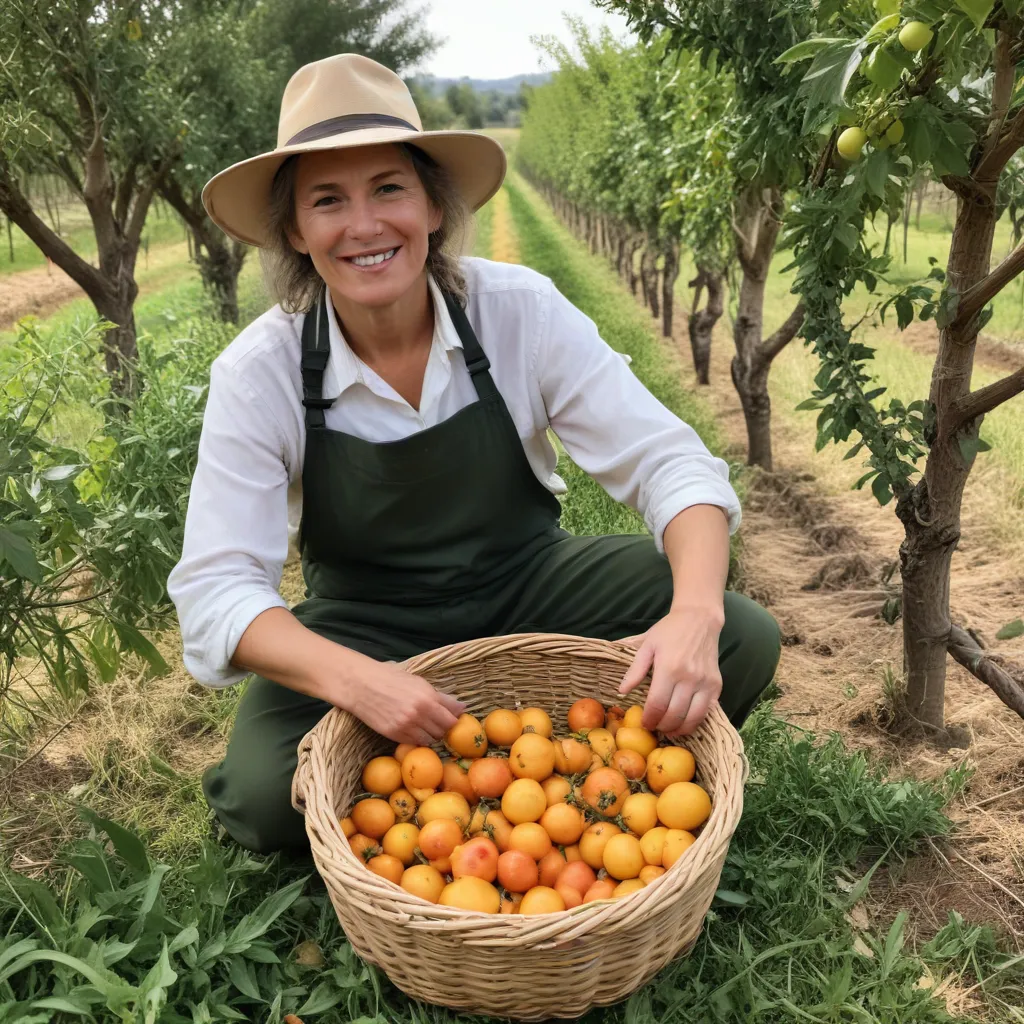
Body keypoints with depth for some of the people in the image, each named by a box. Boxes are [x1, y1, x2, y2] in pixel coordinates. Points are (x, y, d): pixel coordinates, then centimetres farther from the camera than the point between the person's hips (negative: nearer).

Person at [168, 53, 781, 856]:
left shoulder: (522, 311, -16)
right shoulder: (259, 373, -17)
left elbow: (668, 461, -18)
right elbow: (216, 589, -19)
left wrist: (696, 614, -38)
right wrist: (356, 680, -39)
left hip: (531, 587, 2)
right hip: (366, 630, -1)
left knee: (743, 644, -19)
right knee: (265, 793, -28)